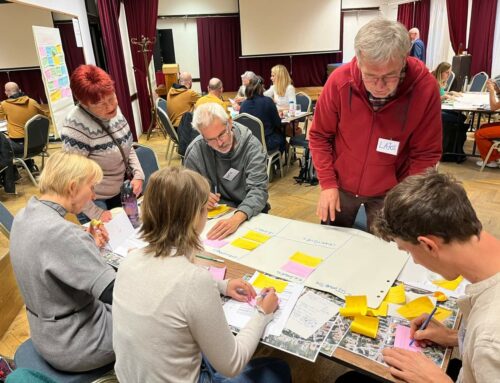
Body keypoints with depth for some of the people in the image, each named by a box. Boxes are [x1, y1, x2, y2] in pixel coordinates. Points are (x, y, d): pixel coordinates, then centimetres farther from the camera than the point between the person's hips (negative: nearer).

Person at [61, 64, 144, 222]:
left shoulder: (113, 110, -6)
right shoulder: (76, 126, -28)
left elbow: (127, 147, 7)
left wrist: (138, 174, -7)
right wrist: (96, 213, -22)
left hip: (121, 191, 7)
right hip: (95, 201, -7)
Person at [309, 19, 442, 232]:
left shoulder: (425, 88, -20)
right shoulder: (339, 81, -19)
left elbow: (425, 154, -12)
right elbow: (319, 136, -8)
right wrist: (328, 183, -12)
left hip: (389, 192, -1)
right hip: (340, 185, 1)